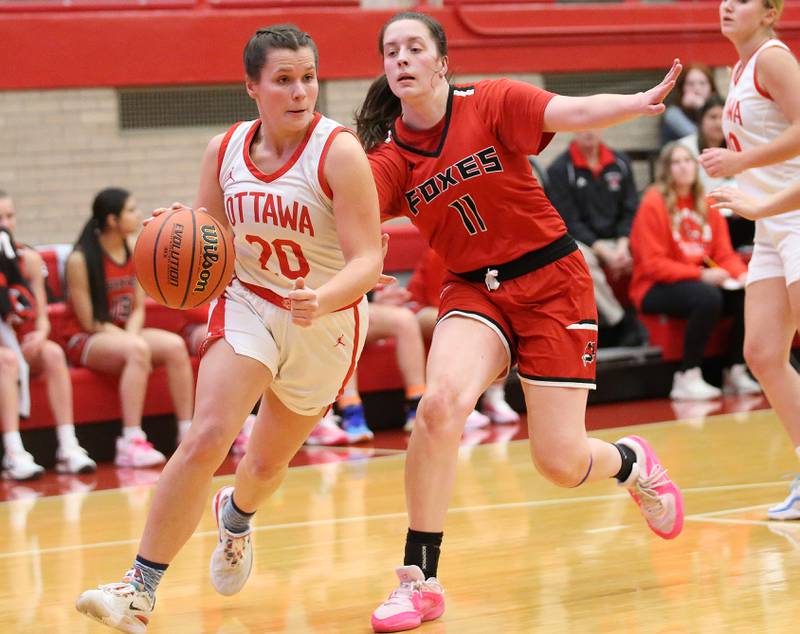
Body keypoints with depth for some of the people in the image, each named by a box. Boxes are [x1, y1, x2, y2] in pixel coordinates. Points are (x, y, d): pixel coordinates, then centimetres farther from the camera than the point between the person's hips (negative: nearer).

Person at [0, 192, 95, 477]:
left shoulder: (29, 258, 9)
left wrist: (40, 333, -14)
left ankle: (68, 448, -31)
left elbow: (42, 316, 9)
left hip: (27, 345, 4)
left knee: (53, 353, -27)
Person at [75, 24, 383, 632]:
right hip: (248, 305, 1)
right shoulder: (225, 152, -7)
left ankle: (236, 515, 57)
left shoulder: (339, 152, -21)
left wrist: (321, 300, -44)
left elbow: (368, 262, -25)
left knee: (269, 461, 18)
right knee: (205, 438, -23)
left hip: (328, 322, -1)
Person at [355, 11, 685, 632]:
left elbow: (577, 112, -22)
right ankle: (420, 581, -17)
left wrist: (641, 103, -42)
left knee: (560, 462, -6)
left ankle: (634, 463, 33)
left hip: (552, 281, -2)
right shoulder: (389, 158, -2)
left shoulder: (491, 103, -9)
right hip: (474, 291, 2)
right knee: (440, 402, -28)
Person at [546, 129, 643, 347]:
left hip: (618, 241, 4)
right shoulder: (559, 170, -4)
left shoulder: (620, 163, 9)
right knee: (581, 259, -37)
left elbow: (631, 212, 6)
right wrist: (604, 252, -18)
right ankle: (620, 323, -28)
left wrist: (622, 246, -13)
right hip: (580, 243, -4)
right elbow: (568, 221, -9)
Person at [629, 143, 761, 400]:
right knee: (708, 298, -35)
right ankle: (687, 378, -26)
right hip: (655, 289, -6)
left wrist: (741, 275, -10)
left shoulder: (706, 204, 12)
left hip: (702, 280, 6)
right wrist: (701, 275, -21)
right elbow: (653, 264, -12)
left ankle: (736, 372, -7)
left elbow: (725, 253, 13)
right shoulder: (653, 203, -7)